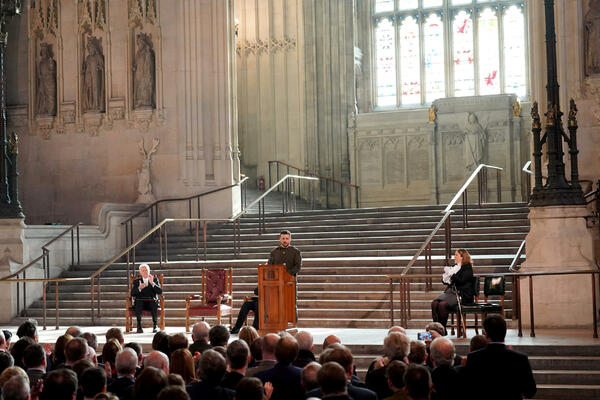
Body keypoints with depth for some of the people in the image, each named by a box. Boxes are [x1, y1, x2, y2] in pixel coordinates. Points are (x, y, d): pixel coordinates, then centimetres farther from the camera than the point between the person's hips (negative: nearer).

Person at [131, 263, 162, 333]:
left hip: (152, 302, 0)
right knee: (138, 304, -34)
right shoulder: (136, 281, 14)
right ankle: (139, 326, -32)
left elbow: (160, 291, -2)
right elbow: (132, 294, 1)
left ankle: (155, 326, -31)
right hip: (140, 301, 0)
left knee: (154, 304, -35)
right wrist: (139, 288, -18)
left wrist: (152, 283, -15)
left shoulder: (155, 279, 14)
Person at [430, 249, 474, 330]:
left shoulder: (467, 268, 1)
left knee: (443, 304, -30)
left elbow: (461, 281, -14)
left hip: (461, 295, -7)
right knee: (434, 303, -20)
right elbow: (444, 281, 23)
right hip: (450, 291, 7)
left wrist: (451, 274, -11)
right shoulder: (455, 267, 21)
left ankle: (443, 328, -19)